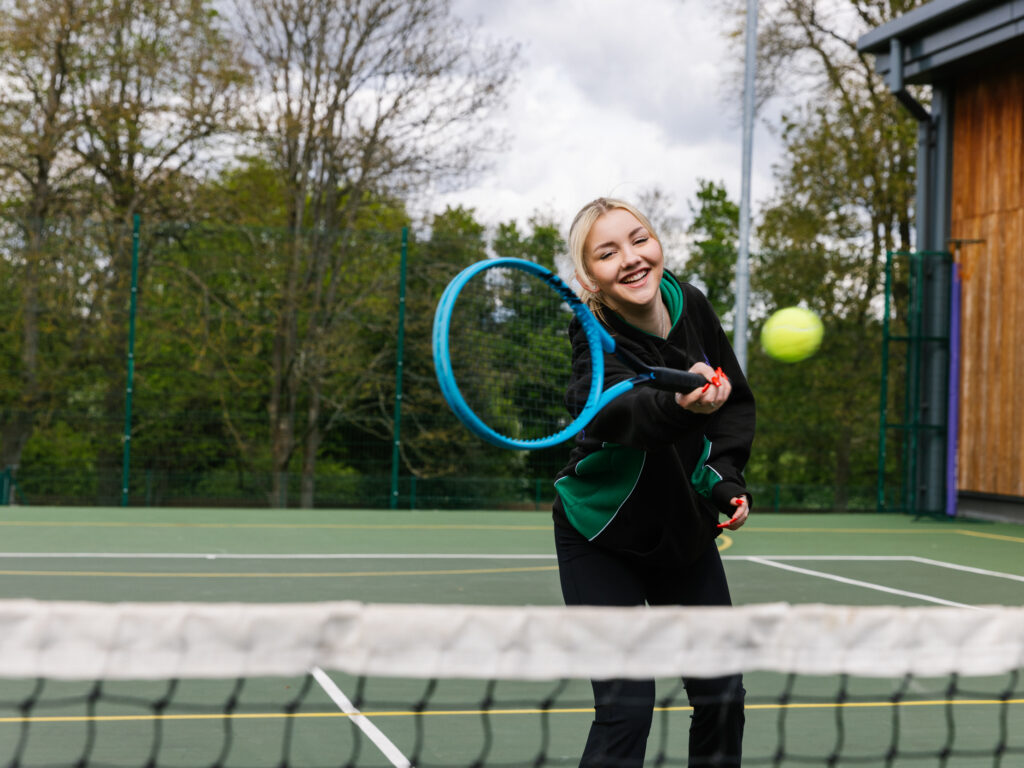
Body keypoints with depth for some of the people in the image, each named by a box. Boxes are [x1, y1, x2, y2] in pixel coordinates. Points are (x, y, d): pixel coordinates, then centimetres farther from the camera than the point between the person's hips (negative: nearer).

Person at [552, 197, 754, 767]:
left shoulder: (691, 305, -9)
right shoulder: (596, 343, -26)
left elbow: (737, 402, 6)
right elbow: (627, 409, -49)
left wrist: (727, 477, -7)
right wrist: (683, 403, -69)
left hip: (686, 529, 6)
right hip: (603, 540, -5)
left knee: (722, 696, 9)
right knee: (625, 710, -12)